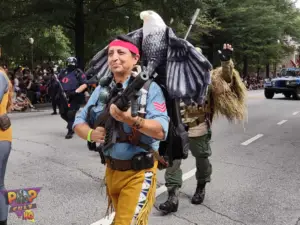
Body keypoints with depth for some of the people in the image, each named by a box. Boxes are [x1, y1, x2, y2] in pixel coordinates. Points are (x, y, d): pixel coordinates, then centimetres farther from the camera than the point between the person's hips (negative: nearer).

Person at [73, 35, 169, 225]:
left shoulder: (149, 88, -13)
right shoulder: (102, 89, 5)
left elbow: (161, 131, -22)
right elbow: (79, 122, 5)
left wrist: (131, 119, -37)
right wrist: (91, 134, -17)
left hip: (138, 173, -6)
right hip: (111, 170, 6)